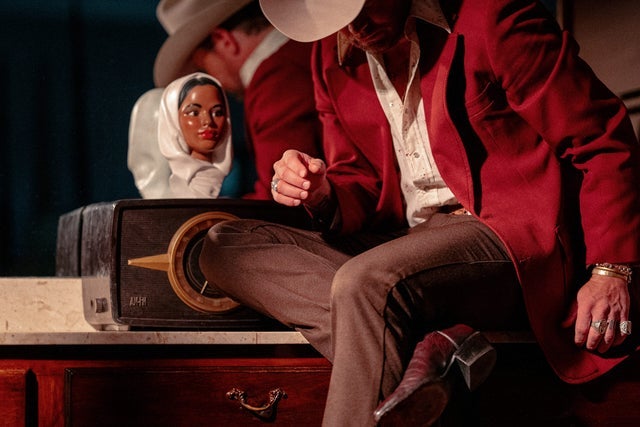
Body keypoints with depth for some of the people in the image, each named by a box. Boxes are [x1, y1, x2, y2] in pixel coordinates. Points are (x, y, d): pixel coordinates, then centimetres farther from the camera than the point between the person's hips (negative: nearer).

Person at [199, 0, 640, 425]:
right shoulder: (333, 54, 9)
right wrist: (323, 196, -9)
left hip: (515, 238, -8)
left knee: (365, 283, -35)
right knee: (223, 247, -7)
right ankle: (432, 344, -26)